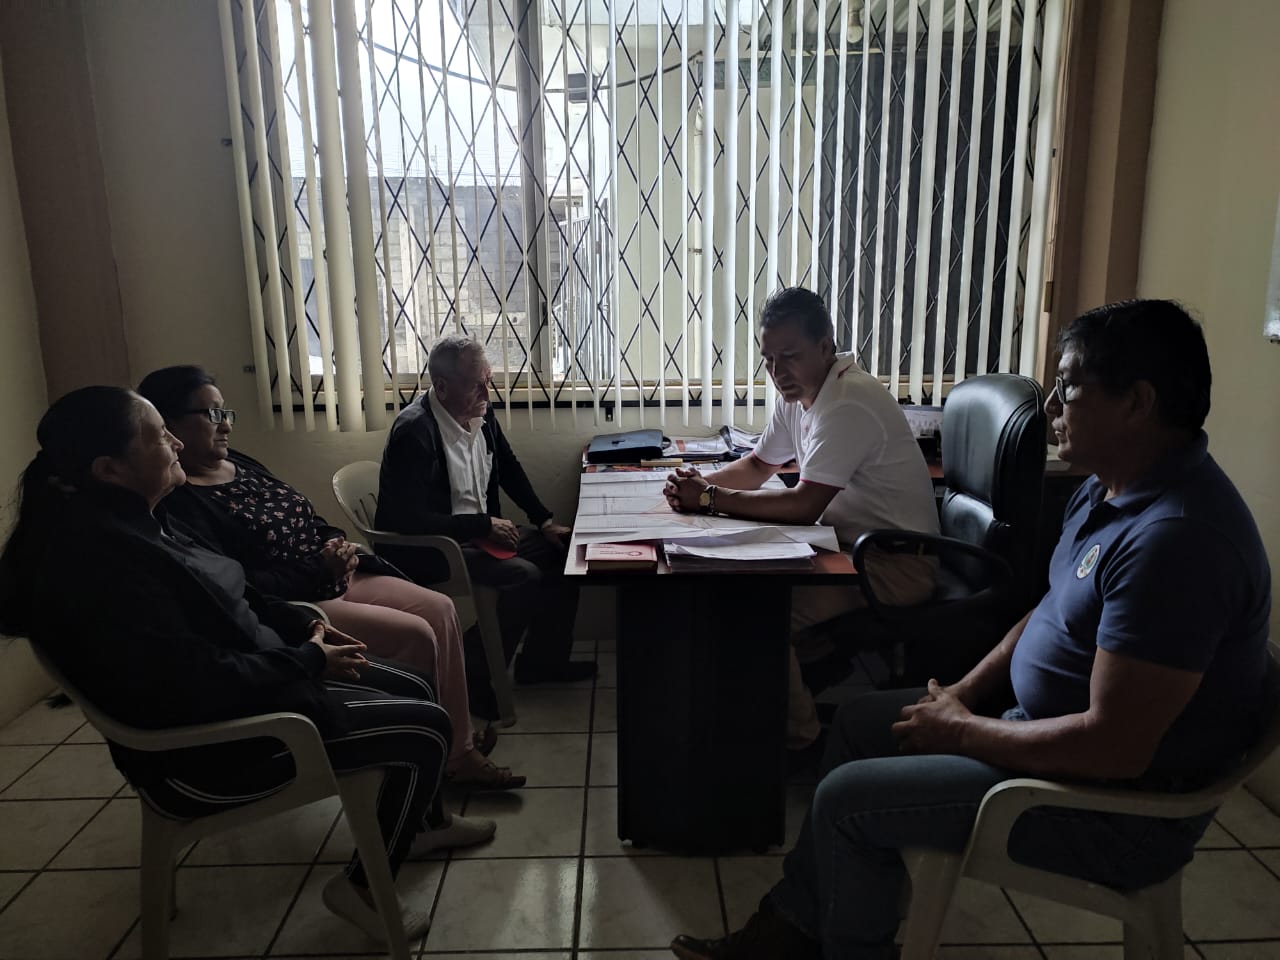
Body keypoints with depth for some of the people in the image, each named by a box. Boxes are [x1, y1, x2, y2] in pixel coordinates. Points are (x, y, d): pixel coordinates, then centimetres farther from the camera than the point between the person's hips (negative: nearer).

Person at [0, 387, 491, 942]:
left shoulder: (123, 523, 4)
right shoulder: (100, 561, -29)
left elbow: (221, 604, 15)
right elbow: (205, 685, -31)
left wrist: (305, 625, 3)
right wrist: (311, 661, -17)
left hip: (248, 678, 10)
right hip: (206, 745, -10)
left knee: (413, 689, 12)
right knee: (427, 727, -11)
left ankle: (424, 821, 35)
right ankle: (363, 886, 9)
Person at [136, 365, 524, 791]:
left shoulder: (240, 463, 11)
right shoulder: (176, 502, -17)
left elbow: (306, 520, 19)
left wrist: (338, 542, -2)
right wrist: (319, 568, -21)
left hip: (334, 576, 9)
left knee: (440, 608, -4)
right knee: (415, 635, -19)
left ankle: (460, 748, 5)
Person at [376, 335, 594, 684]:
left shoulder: (480, 412, 0)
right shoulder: (414, 431, -25)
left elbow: (509, 468, 14)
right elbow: (412, 520, -27)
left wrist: (545, 521, 4)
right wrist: (486, 525, -22)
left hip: (481, 529, 9)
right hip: (427, 548, -9)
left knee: (562, 549, 1)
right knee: (525, 575, -25)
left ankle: (544, 660, 14)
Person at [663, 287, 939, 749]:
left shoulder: (848, 403, -24)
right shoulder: (797, 391, 6)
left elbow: (804, 506, -28)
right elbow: (758, 466, 14)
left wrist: (710, 498, -23)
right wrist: (701, 482, -5)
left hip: (897, 563, -10)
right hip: (850, 545, 10)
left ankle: (796, 737, -1)